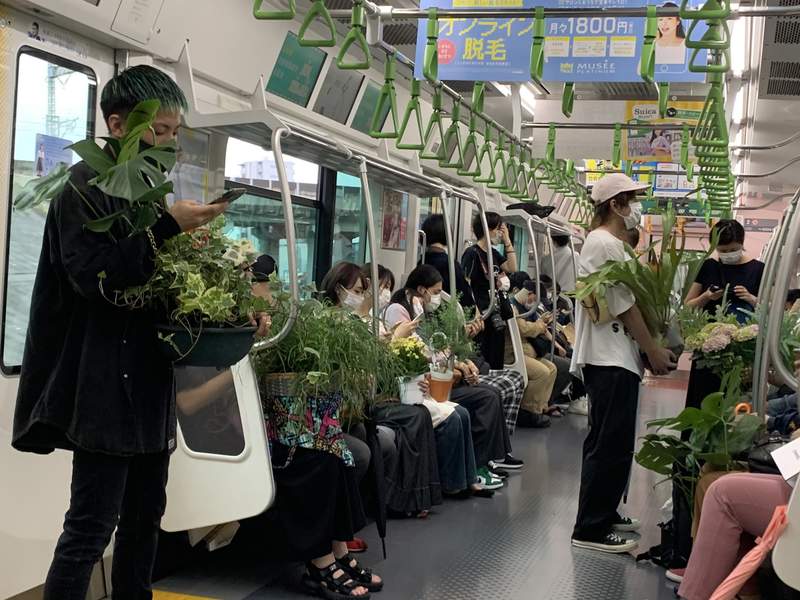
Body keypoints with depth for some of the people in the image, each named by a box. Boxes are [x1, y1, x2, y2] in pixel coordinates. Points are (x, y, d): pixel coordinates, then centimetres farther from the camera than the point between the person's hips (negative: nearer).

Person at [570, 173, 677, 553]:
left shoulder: (606, 243, 18)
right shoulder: (606, 244, -14)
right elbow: (624, 306, -16)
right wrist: (654, 351, -10)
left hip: (611, 358, 11)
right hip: (611, 360, -11)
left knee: (607, 442, 18)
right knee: (611, 446, -8)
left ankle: (603, 514, 29)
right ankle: (591, 529, -2)